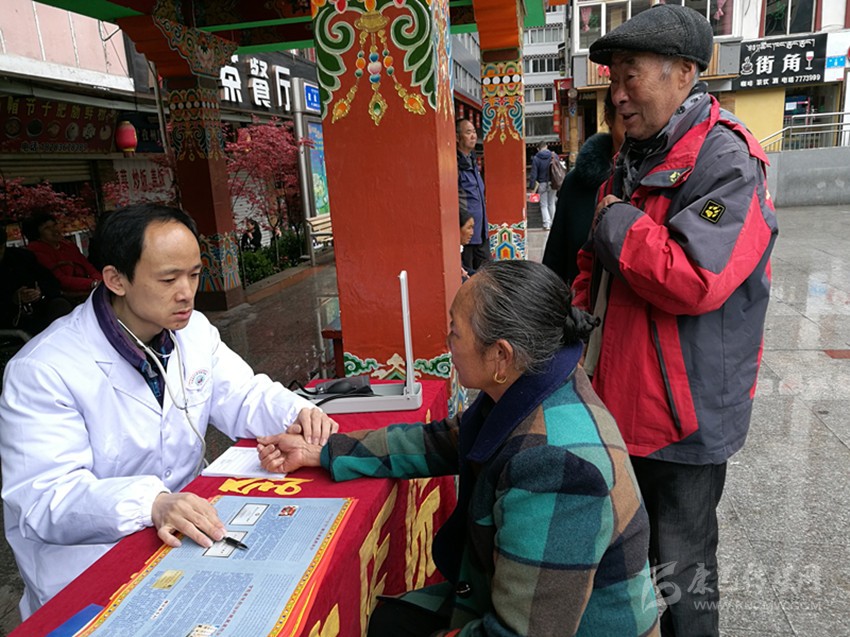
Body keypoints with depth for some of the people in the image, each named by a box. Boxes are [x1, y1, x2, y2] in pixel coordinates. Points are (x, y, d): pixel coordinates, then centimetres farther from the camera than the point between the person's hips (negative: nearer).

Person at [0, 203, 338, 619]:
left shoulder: (192, 329, 0)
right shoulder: (42, 370, -20)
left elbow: (242, 396, 5)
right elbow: (44, 499, -25)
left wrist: (296, 411, -17)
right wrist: (152, 503, -42)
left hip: (187, 532, 6)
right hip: (89, 566, -6)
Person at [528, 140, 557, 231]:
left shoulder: (536, 158, -10)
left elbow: (534, 174, -10)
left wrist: (532, 187, -5)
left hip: (542, 184, -3)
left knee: (544, 205, 6)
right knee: (551, 204, 16)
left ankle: (547, 224, -3)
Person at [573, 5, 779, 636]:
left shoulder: (726, 163, -17)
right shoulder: (633, 160, 9)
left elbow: (693, 281, -30)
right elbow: (595, 266, 18)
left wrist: (614, 221, -19)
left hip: (686, 416, -8)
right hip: (621, 398, 8)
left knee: (679, 572, 9)